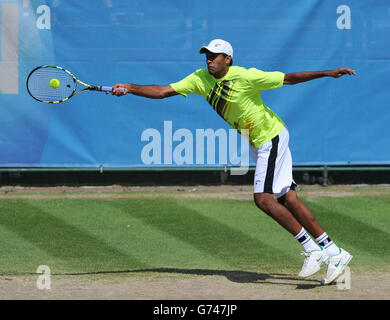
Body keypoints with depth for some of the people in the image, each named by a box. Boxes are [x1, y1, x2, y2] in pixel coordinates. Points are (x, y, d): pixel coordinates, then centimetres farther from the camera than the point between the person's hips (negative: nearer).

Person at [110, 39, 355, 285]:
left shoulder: (246, 77, -20)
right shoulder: (200, 79, -2)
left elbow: (289, 78, -15)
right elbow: (163, 92, -5)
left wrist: (328, 73, -17)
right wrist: (129, 88, -16)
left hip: (272, 136, -7)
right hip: (258, 143, 7)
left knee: (263, 198, -17)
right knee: (288, 200, 5)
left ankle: (312, 251, -9)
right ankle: (334, 253, 10)